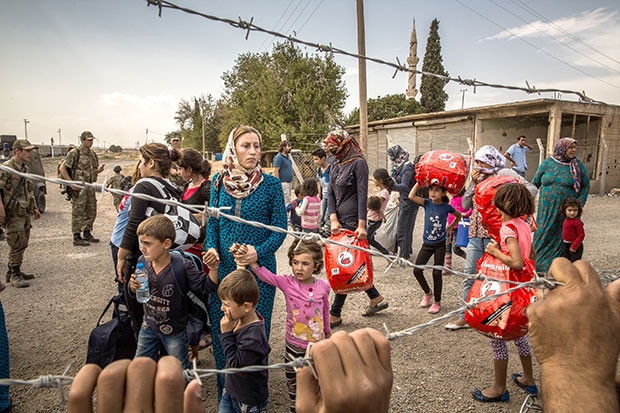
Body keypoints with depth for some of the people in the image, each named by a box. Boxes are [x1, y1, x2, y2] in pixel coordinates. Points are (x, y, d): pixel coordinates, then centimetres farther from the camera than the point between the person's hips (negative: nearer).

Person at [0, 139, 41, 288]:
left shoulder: (26, 168, 13)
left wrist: (34, 208, 21)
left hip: (26, 213, 8)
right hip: (13, 214, -8)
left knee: (22, 244, 14)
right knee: (18, 244, -6)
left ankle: (13, 271, 26)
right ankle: (14, 275, 6)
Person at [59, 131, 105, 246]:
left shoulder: (92, 154, 12)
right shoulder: (74, 153, -10)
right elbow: (62, 168, -13)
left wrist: (99, 169, -3)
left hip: (90, 187, 8)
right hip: (79, 188, -7)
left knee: (91, 212, 13)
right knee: (78, 213, -2)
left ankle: (87, 234, 26)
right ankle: (77, 238, 5)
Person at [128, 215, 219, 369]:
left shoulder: (182, 265, -27)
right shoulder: (143, 262, -13)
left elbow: (206, 286, -25)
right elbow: (135, 293, 4)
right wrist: (133, 286, -20)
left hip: (174, 329, -4)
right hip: (149, 325, 4)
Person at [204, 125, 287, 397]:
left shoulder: (270, 184, -6)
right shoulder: (219, 182, 2)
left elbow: (280, 229, -4)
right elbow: (212, 222, 8)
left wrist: (259, 250, -20)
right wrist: (211, 248, -10)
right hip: (223, 268, 3)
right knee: (221, 331, 10)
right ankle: (226, 394, 33)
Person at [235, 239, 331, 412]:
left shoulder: (323, 286, -11)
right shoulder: (288, 283, -16)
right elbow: (267, 276, -34)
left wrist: (328, 332, 20)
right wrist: (252, 263, -52)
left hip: (318, 345, 0)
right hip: (294, 346, 0)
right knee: (293, 382, 18)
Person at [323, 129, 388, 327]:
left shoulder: (358, 163, -9)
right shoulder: (335, 166, 14)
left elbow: (362, 195, -15)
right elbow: (331, 194, 9)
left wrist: (361, 225, -21)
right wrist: (333, 219, -5)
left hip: (353, 221, -8)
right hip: (339, 221, 8)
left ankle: (335, 314, 5)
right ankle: (376, 299, 30)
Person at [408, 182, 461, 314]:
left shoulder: (446, 207, -7)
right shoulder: (427, 203, -4)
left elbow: (459, 215, 13)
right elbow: (411, 196, -20)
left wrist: (450, 228, 6)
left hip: (440, 244, -2)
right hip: (427, 244, 2)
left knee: (437, 273, 1)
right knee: (417, 270, -1)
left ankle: (437, 302, 18)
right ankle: (428, 292, 26)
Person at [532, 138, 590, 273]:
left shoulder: (578, 165, 2)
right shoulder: (547, 163, 2)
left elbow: (586, 186, 6)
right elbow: (535, 183, 9)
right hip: (546, 210, 1)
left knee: (561, 240, 2)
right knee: (543, 237, 5)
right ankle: (538, 266, 17)